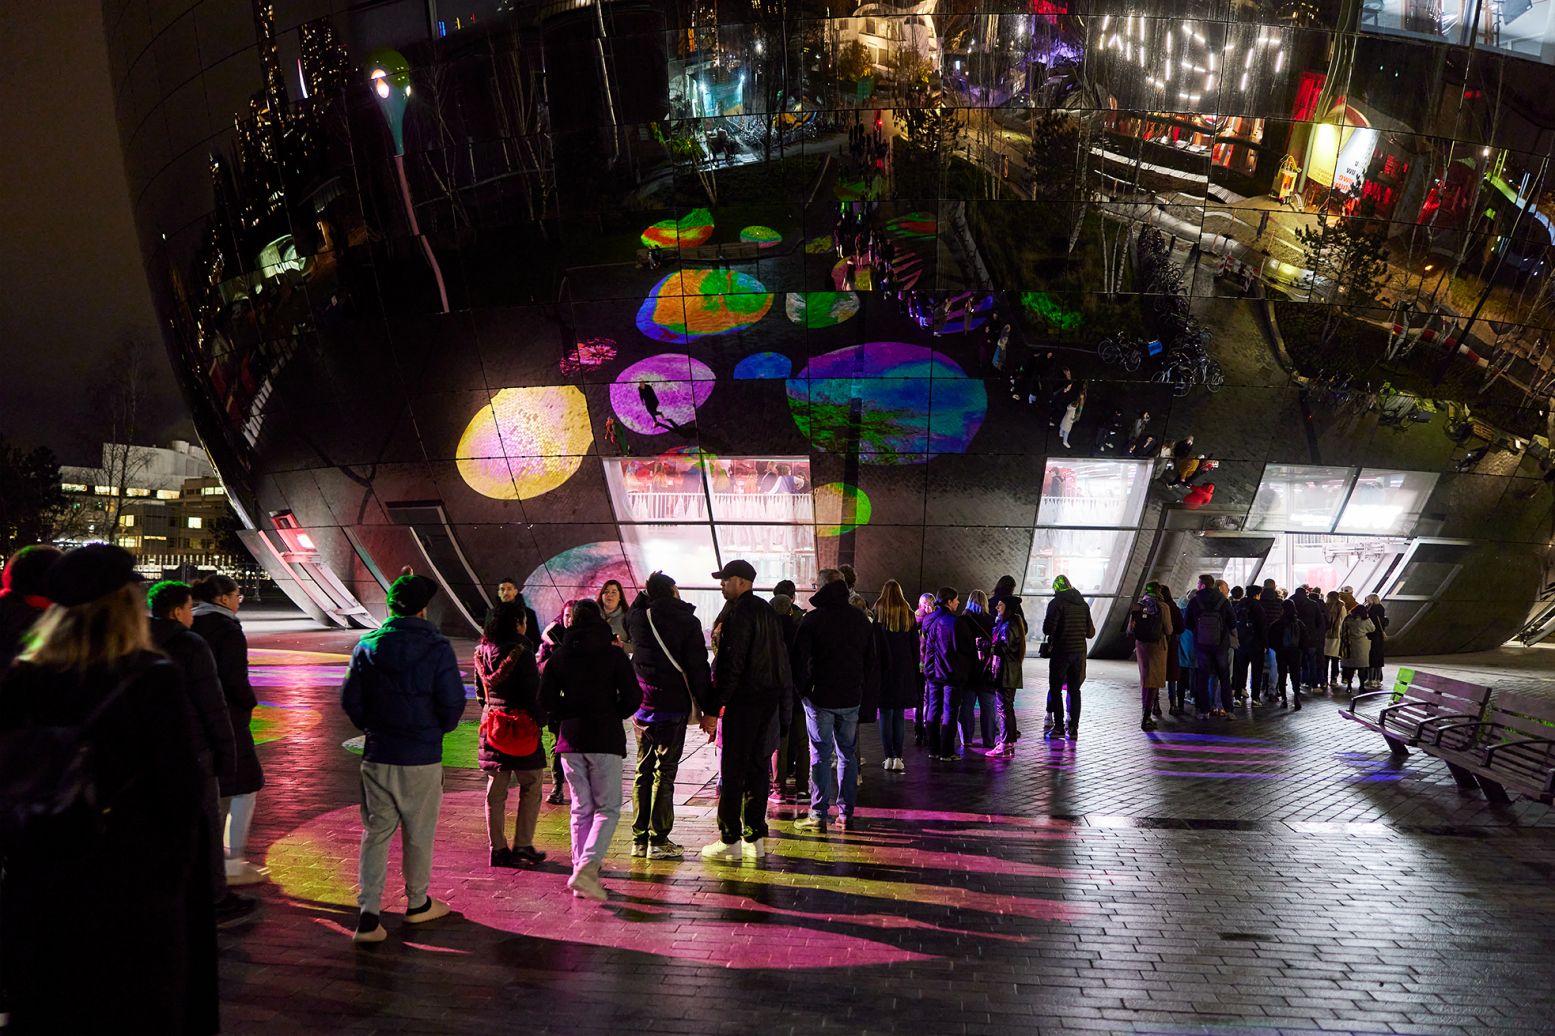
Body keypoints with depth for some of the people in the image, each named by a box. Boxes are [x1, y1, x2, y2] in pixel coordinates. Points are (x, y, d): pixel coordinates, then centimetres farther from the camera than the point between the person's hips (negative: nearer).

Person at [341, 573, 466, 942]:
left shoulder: (367, 646, -1)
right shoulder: (436, 648, -11)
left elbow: (349, 699, 2)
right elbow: (453, 703, -12)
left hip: (377, 757, 3)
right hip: (422, 759, -3)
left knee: (375, 833, 10)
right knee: (419, 834, 13)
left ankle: (368, 914, 1)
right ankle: (417, 903, 29)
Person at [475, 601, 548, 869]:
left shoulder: (483, 651, 7)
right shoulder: (521, 651, -13)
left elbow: (480, 690, 14)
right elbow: (532, 691, -14)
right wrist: (538, 720, -3)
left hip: (492, 724, 7)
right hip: (521, 725, -6)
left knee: (496, 791, 9)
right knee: (531, 788, 5)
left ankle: (498, 849, 13)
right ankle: (522, 846, 5)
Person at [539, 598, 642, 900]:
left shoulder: (559, 656, 5)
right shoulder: (614, 654, -4)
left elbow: (546, 701, 2)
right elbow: (633, 698, -7)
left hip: (570, 739, 4)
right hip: (605, 739, -3)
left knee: (580, 809, 12)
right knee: (608, 808, 1)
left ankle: (582, 876, 10)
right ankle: (587, 867, -17)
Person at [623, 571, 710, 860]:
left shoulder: (638, 617, 3)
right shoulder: (687, 621, -7)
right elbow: (698, 666, -9)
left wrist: (644, 593, 24)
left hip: (641, 707, 4)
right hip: (672, 706, -4)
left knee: (643, 771, 12)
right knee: (664, 773, 0)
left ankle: (639, 839, 16)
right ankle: (658, 841, 1)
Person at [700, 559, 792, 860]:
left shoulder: (739, 613, -14)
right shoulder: (767, 610, 15)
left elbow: (730, 665, -19)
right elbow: (779, 657, 19)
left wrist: (713, 709, -17)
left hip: (744, 700, -9)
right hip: (769, 698, 9)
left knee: (732, 770, -2)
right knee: (757, 766, 13)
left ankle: (730, 840, 2)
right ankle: (756, 838, 17)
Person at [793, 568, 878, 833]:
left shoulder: (812, 620, -10)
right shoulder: (860, 619, 6)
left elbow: (799, 660, -10)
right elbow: (871, 660, 10)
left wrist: (802, 690, 4)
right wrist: (862, 689, 14)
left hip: (820, 698, -4)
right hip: (851, 698, 4)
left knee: (821, 756, 1)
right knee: (848, 754, 12)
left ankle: (819, 815, 2)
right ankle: (846, 814, 14)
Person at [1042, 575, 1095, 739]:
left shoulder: (1056, 603, -10)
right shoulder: (1083, 604, 7)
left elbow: (1048, 629, -16)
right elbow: (1090, 632, 9)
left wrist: (1048, 632, 6)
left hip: (1060, 652, -5)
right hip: (1079, 652, 5)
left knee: (1055, 690, 5)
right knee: (1074, 690, 11)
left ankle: (1059, 727, 2)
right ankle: (1074, 728, 9)